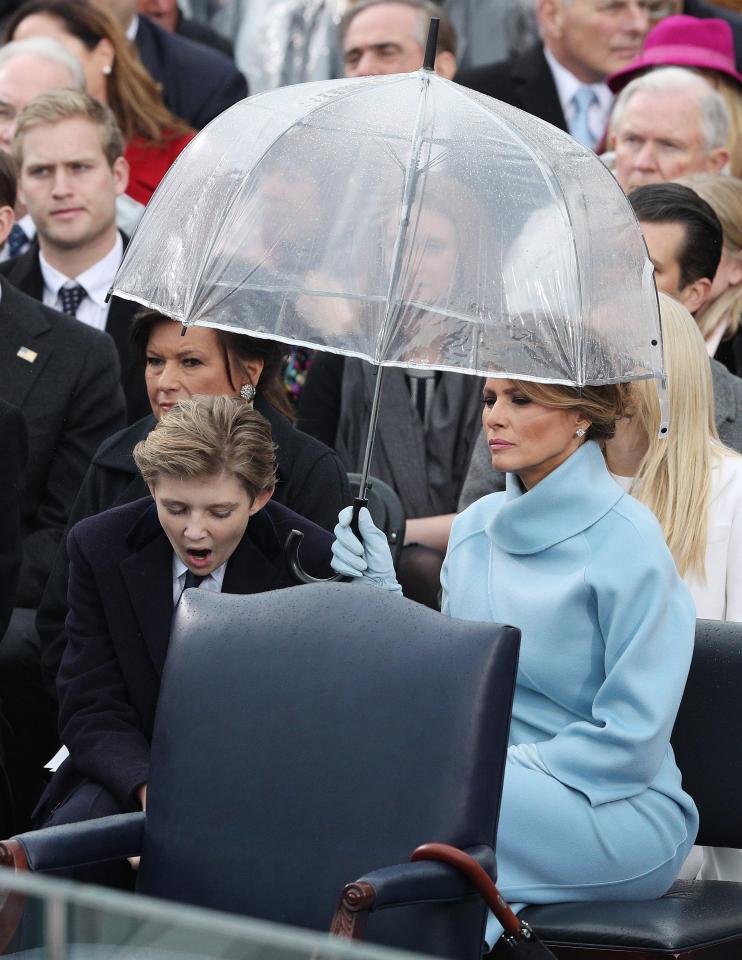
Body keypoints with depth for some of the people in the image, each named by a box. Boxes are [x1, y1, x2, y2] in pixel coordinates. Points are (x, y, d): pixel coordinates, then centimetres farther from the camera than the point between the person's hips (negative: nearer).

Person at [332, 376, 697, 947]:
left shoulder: (628, 541, -11)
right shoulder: (475, 526, 9)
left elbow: (633, 740, -14)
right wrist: (384, 595, -1)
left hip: (621, 810, -6)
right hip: (500, 784, 6)